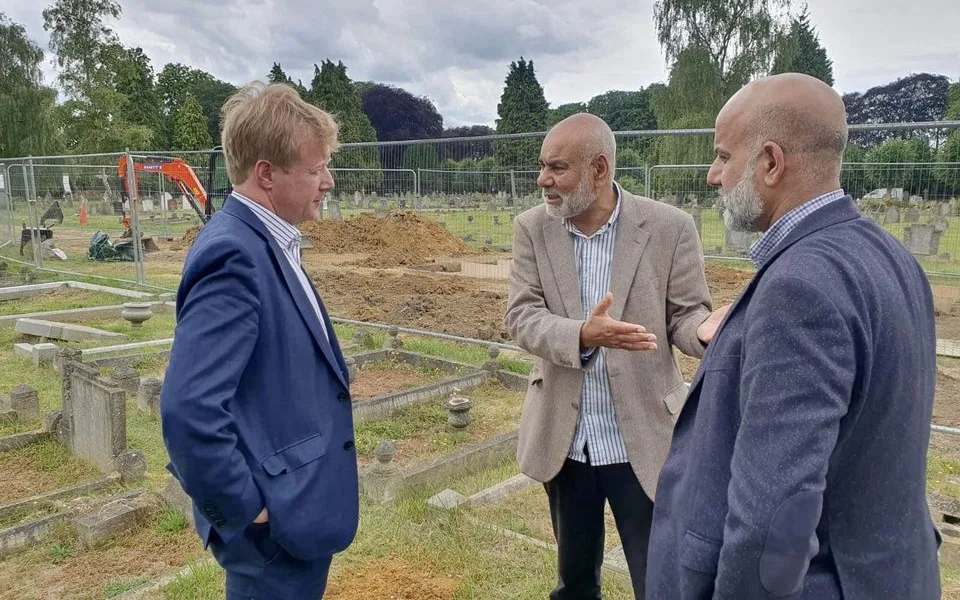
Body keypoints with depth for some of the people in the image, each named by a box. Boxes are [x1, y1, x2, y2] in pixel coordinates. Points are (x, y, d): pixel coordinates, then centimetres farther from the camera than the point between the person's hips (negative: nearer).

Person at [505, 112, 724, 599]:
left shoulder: (669, 227, -10)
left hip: (642, 440, -2)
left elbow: (685, 314, -5)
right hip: (563, 439, 3)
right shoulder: (533, 228, -3)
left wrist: (706, 329, -30)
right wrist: (583, 334, -29)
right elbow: (521, 316, -9)